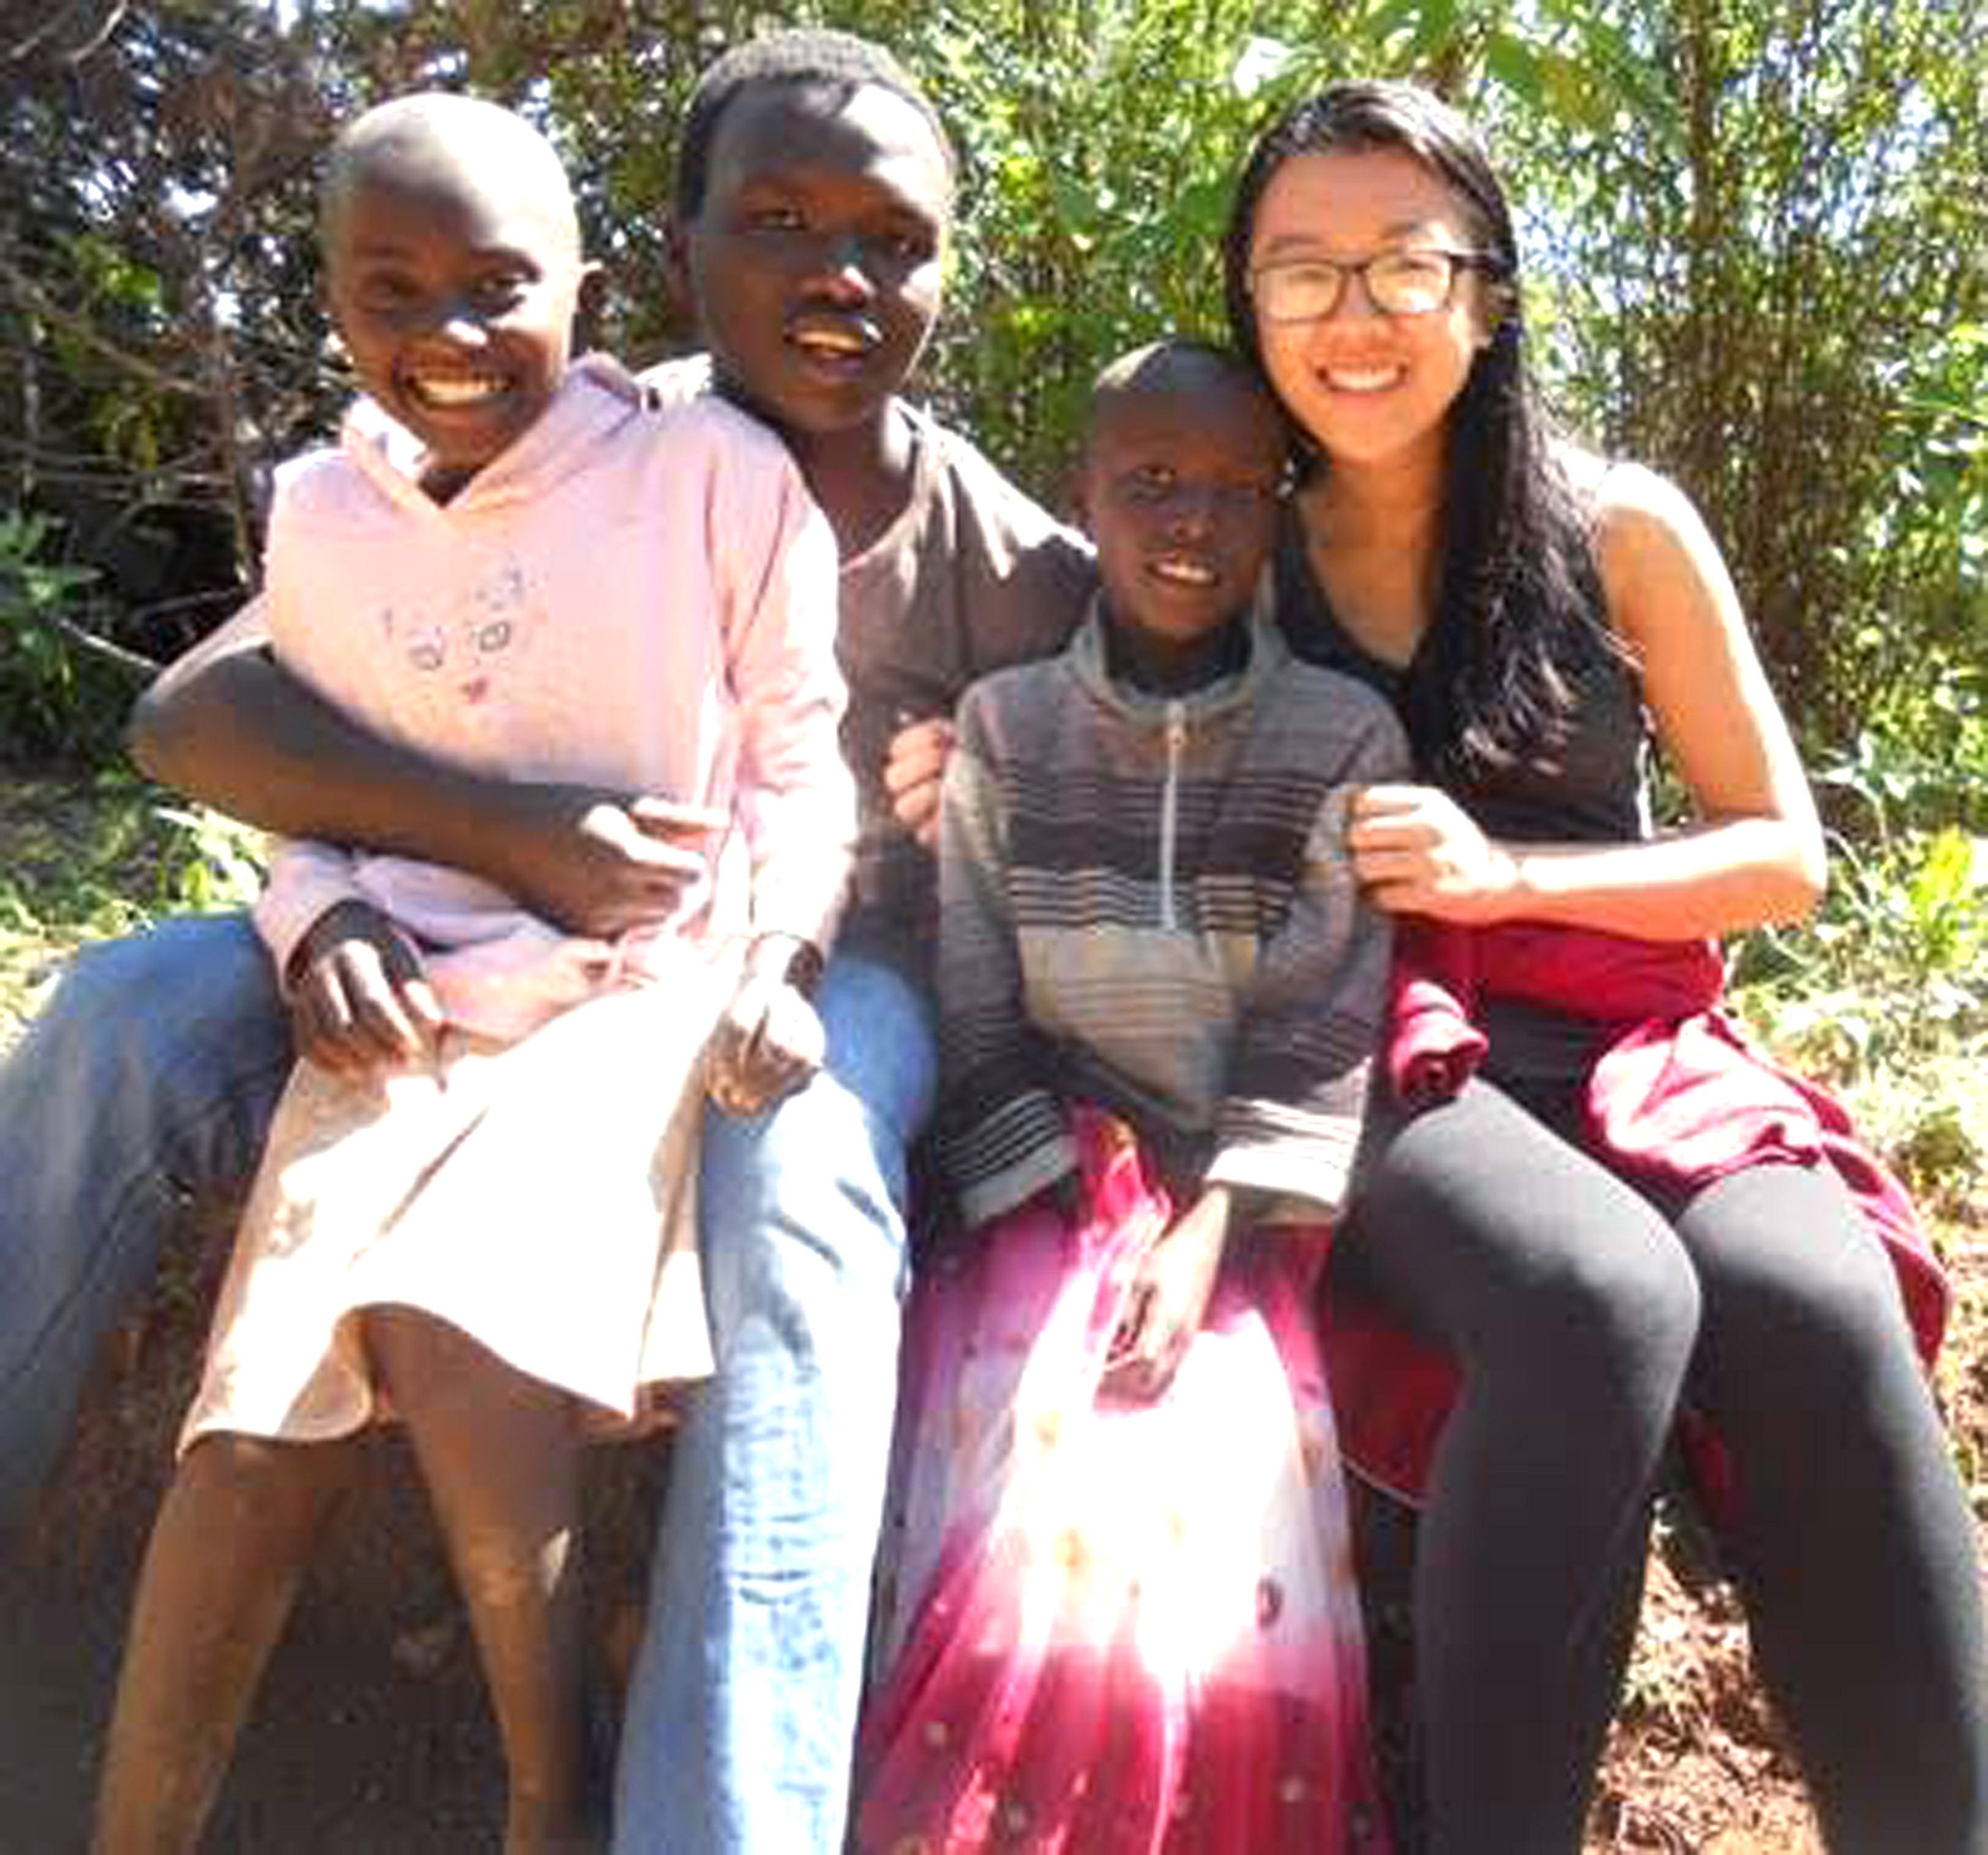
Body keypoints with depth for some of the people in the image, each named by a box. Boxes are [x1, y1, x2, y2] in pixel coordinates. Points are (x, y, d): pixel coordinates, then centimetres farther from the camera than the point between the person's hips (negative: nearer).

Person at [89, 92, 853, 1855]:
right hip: (405, 1013, 4)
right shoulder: (320, 515, 9)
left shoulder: (717, 473, -4)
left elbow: (795, 748, 2)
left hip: (643, 995, -4)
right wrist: (322, 917, -2)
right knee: (248, 1430, -9)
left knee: (454, 1331, -26)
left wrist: (780, 955, -10)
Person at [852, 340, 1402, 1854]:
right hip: (1056, 1183, 0)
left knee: (1231, 1602, -16)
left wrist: (1207, 1231, -13)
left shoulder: (1345, 738, 2)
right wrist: (1088, 1222, -8)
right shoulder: (1003, 728, 5)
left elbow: (1323, 1029, -2)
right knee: (1019, 1596, -17)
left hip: (1250, 1211, 0)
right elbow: (979, 1021, 3)